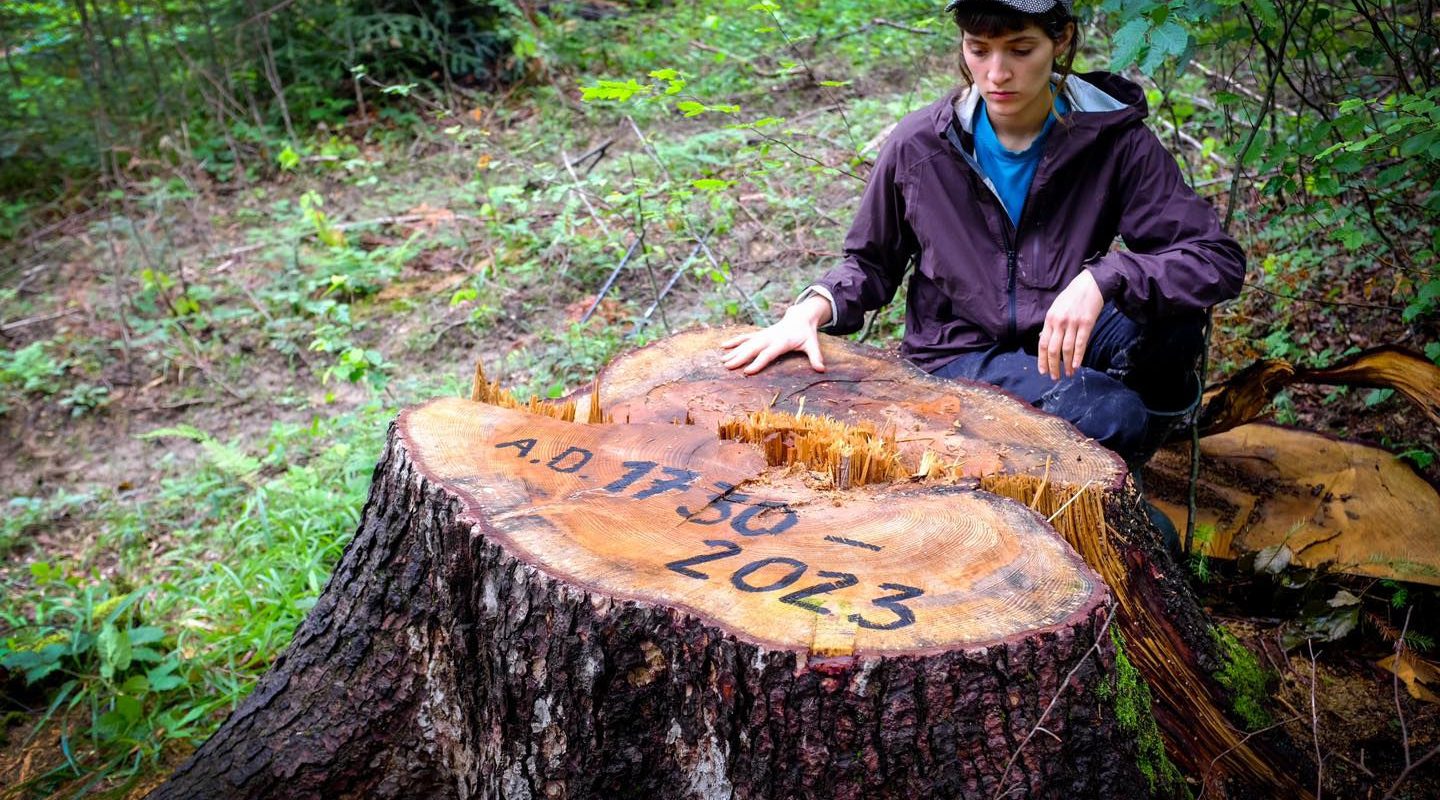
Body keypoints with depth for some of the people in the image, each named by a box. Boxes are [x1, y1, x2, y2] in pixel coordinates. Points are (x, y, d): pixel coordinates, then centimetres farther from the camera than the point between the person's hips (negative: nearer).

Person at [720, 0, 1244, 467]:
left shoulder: (1112, 137, -9)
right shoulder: (919, 145, -7)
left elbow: (1219, 258, -16)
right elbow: (872, 263, 8)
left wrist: (1104, 279, -34)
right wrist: (814, 308, -14)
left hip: (1060, 344, 2)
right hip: (959, 357, -1)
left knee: (1168, 307, -31)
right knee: (1111, 415, -31)